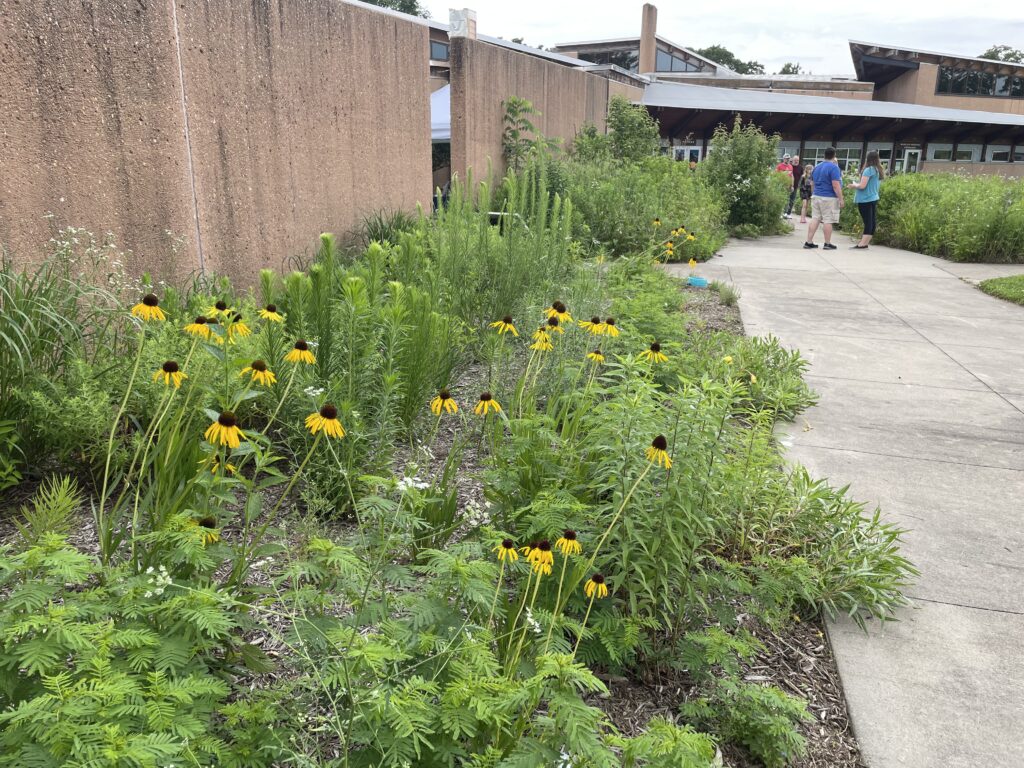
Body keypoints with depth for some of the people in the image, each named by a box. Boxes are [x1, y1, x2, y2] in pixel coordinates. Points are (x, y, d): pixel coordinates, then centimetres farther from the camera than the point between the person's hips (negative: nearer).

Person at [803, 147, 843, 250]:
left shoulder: (816, 167, 11)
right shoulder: (833, 167, -12)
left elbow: (812, 182, 22)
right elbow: (836, 185, -17)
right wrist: (841, 199, -12)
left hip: (816, 196, 7)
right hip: (829, 198, -7)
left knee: (815, 219, 7)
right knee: (828, 221, -1)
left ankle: (809, 242, 5)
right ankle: (827, 244, 4)